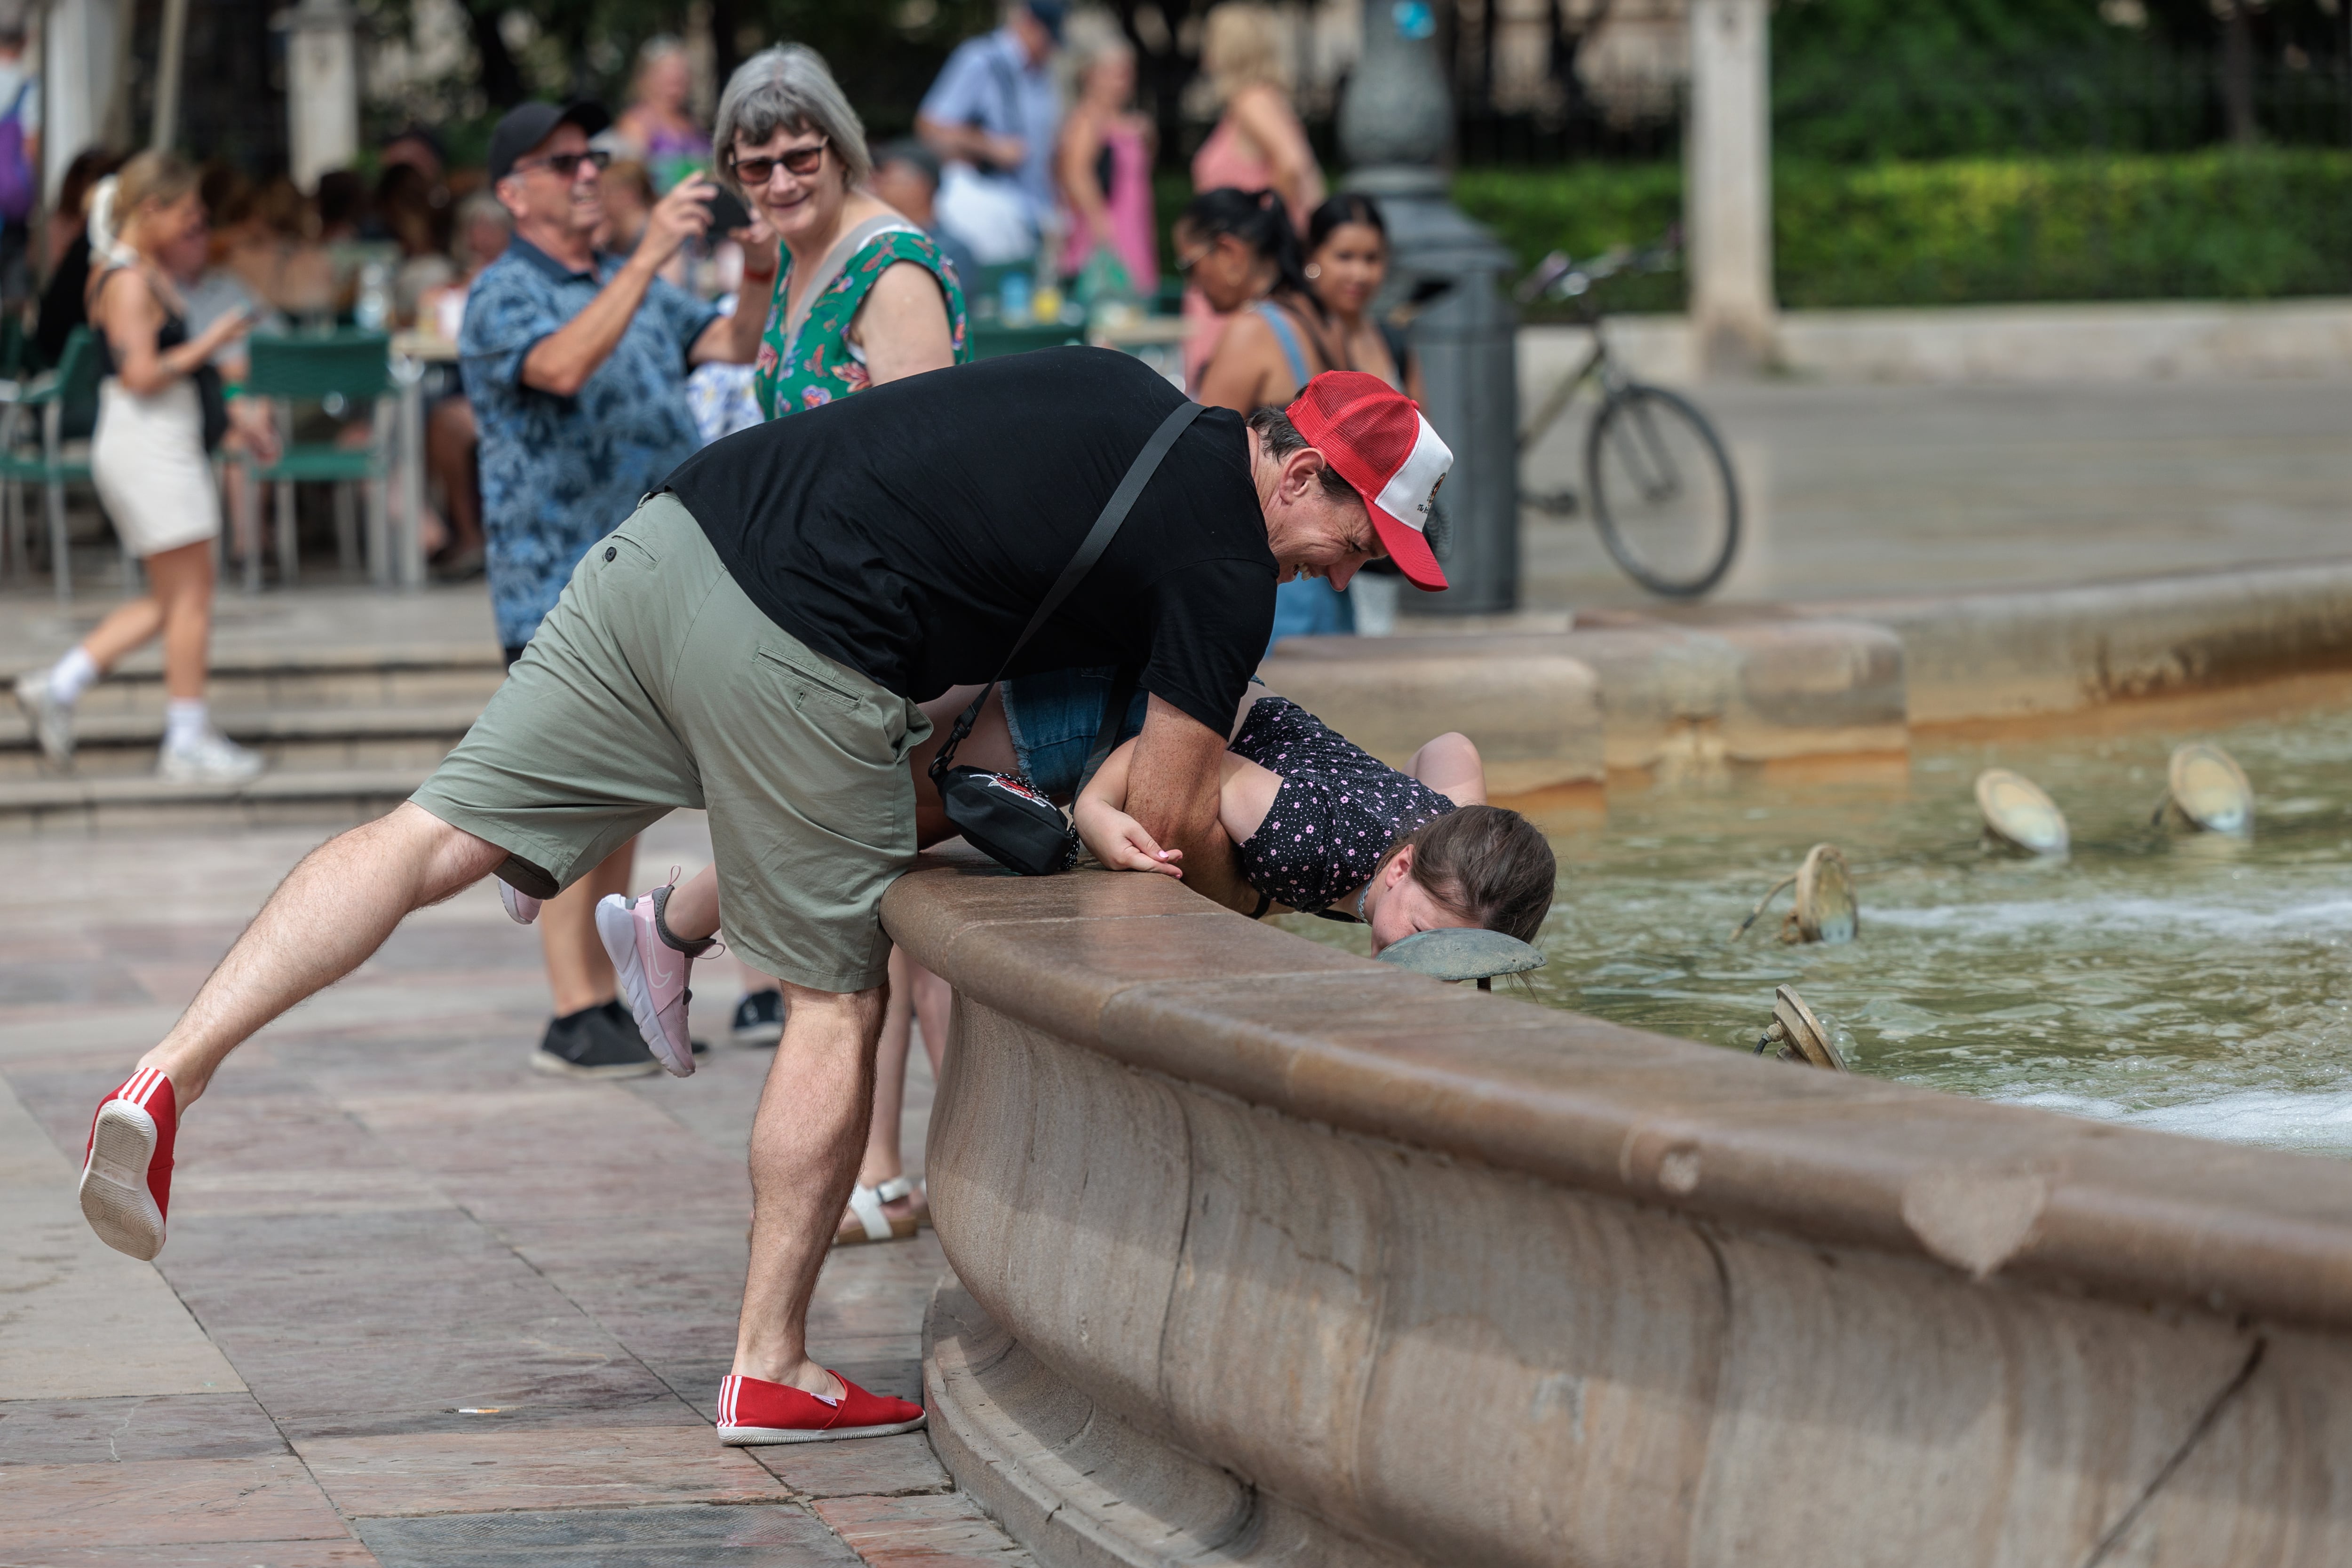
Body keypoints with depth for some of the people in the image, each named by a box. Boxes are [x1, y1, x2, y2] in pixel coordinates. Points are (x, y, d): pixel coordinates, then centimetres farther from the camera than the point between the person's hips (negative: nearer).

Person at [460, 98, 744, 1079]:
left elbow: (736, 344, 9)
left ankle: (612, 999, 16)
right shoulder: (505, 298, -8)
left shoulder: (632, 289, 17)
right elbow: (563, 366, -28)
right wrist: (650, 255, -33)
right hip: (560, 585, -7)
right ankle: (573, 1017, -4)